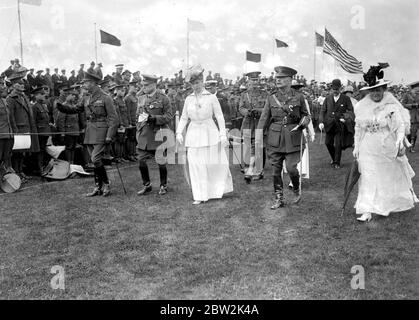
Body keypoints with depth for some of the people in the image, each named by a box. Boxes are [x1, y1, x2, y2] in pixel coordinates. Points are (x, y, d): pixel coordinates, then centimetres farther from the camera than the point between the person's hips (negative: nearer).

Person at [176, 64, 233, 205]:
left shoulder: (212, 97, -1)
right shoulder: (188, 99, 7)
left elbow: (220, 117, -1)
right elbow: (184, 118, 11)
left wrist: (223, 134, -8)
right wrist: (179, 132, -3)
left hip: (210, 133, -2)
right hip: (194, 135, 2)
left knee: (216, 163, 4)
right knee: (196, 165, 0)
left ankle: (219, 190, 29)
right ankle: (200, 196, 8)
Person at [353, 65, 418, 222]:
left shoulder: (392, 105, -9)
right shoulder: (362, 106, 0)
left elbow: (401, 124, -13)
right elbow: (358, 128, 9)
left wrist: (400, 140, -30)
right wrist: (356, 147, 9)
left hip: (389, 148, -1)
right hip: (369, 149, 1)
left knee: (393, 176, 16)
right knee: (368, 178, -3)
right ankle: (367, 211, 0)